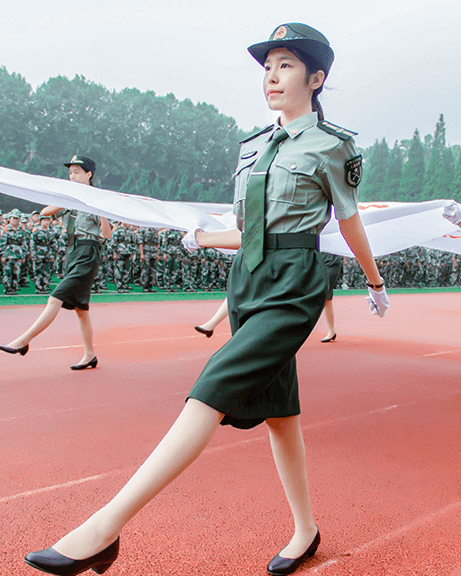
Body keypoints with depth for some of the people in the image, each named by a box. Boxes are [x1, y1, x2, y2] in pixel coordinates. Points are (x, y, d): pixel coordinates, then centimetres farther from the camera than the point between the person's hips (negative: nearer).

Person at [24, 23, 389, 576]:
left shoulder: (331, 146, -1)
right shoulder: (252, 147, 16)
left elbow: (351, 226, 10)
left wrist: (376, 284, 20)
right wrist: (201, 238, 33)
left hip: (294, 287, -7)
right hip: (247, 281, 7)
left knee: (214, 390, -20)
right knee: (276, 409, 10)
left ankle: (104, 529, -23)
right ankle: (305, 530, 26)